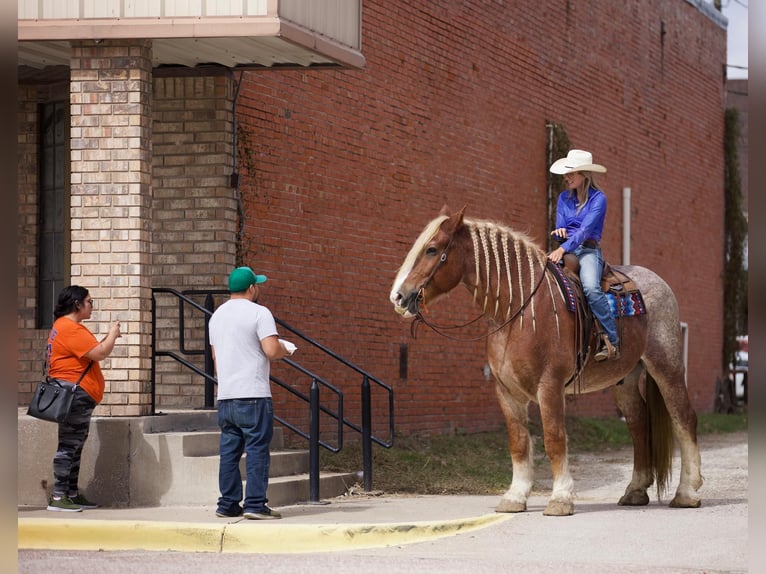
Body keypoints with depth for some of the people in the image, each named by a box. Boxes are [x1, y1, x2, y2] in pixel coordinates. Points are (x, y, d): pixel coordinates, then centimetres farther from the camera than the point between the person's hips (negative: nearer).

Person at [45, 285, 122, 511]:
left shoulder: (63, 326, 19)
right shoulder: (71, 328, -16)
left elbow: (90, 352, 25)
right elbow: (99, 353, -20)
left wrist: (108, 339, 13)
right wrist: (112, 334, -4)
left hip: (76, 396, 11)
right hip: (75, 395, -11)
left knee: (74, 446, 15)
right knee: (68, 446, -11)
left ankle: (73, 494, 21)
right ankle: (58, 497, -12)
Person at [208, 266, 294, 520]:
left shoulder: (217, 316, 16)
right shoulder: (259, 312, -8)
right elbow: (271, 350, -17)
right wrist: (285, 350, 4)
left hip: (225, 395, 7)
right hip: (253, 395, -7)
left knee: (229, 451, 10)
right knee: (257, 451, -5)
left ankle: (228, 504, 11)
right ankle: (255, 504, -8)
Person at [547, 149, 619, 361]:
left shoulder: (598, 198, -2)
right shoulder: (564, 198, 15)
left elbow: (585, 230, -14)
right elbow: (560, 229, 13)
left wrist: (563, 248, -27)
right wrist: (559, 232, -12)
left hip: (588, 250, -5)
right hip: (565, 250, 5)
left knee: (591, 288, -35)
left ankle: (611, 340, -27)